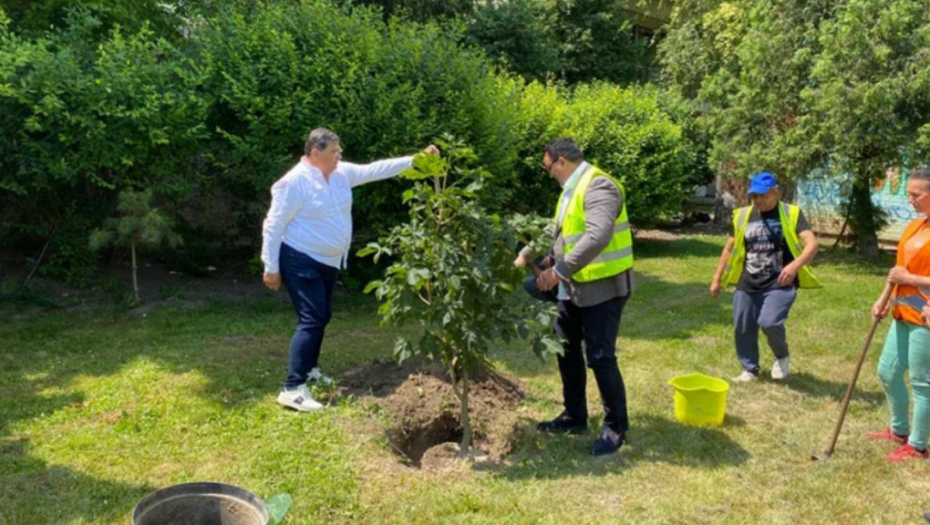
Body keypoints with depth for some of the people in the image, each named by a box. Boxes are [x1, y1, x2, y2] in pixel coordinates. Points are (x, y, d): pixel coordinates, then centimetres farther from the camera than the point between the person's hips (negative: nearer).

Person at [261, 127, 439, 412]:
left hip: (328, 262, 9)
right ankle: (292, 389, -14)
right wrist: (271, 267, -17)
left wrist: (416, 160, 4)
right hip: (301, 261, -9)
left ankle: (309, 368, 36)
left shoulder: (342, 173, 4)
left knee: (323, 316, 17)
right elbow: (273, 226, -17)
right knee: (312, 320, -15)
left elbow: (375, 169, 9)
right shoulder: (295, 182, -19)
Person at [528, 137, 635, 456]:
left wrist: (558, 271, -31)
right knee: (566, 349, 15)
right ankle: (574, 417, 30)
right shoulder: (570, 190, 11)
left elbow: (597, 237, -33)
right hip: (573, 286, 10)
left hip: (603, 287, -10)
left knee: (600, 357, -5)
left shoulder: (598, 186, -20)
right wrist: (532, 255, 12)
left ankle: (616, 427, 14)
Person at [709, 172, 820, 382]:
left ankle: (782, 357, 9)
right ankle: (750, 369, 29)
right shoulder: (743, 215, 6)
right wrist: (717, 279, 13)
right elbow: (729, 248, 14)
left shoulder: (791, 214, -5)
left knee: (769, 322, -22)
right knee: (743, 328, 6)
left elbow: (812, 243, -14)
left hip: (780, 284, -4)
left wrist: (795, 265, -32)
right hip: (747, 284, 4)